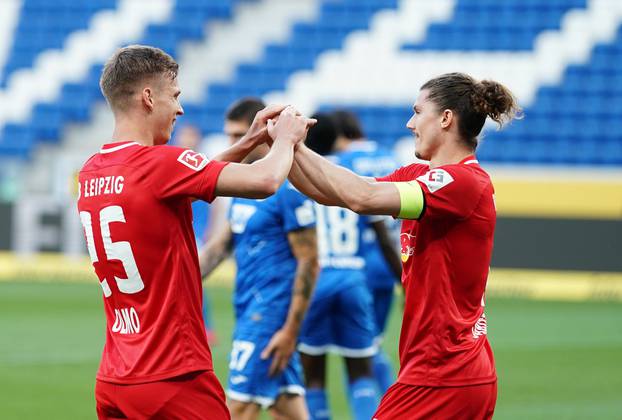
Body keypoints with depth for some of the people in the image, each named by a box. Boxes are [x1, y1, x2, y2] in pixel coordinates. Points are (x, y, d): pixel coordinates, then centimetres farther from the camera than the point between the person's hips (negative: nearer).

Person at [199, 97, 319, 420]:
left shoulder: (287, 188, -14)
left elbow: (309, 263, -15)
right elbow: (220, 244, 18)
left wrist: (290, 331, -17)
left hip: (271, 312, -9)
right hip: (251, 310, 9)